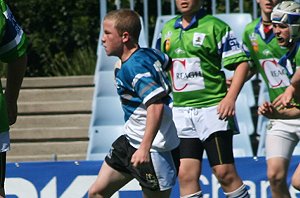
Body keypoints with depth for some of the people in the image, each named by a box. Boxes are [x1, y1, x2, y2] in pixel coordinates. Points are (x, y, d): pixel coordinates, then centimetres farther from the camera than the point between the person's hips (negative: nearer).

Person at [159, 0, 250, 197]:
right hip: (181, 112, 5)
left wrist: (230, 97, -17)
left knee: (224, 172, -8)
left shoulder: (215, 26, -5)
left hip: (212, 108, -5)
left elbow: (242, 63, -7)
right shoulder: (168, 29, 13)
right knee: (186, 174, -2)